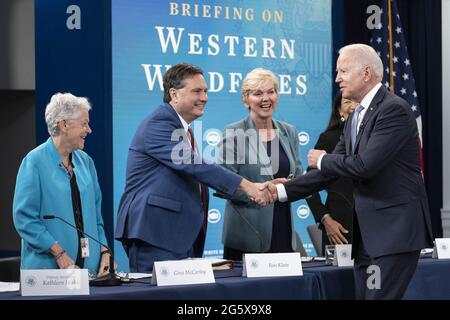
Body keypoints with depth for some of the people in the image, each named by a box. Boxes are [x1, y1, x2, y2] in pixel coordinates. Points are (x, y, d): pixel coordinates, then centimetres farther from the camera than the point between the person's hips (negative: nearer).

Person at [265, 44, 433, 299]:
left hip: (396, 229, -9)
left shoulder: (395, 109, -12)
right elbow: (329, 172, 17)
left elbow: (365, 165, -21)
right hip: (367, 231, 9)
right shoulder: (356, 118, 16)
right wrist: (281, 191, 9)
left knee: (380, 295, -12)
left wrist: (322, 160, -4)